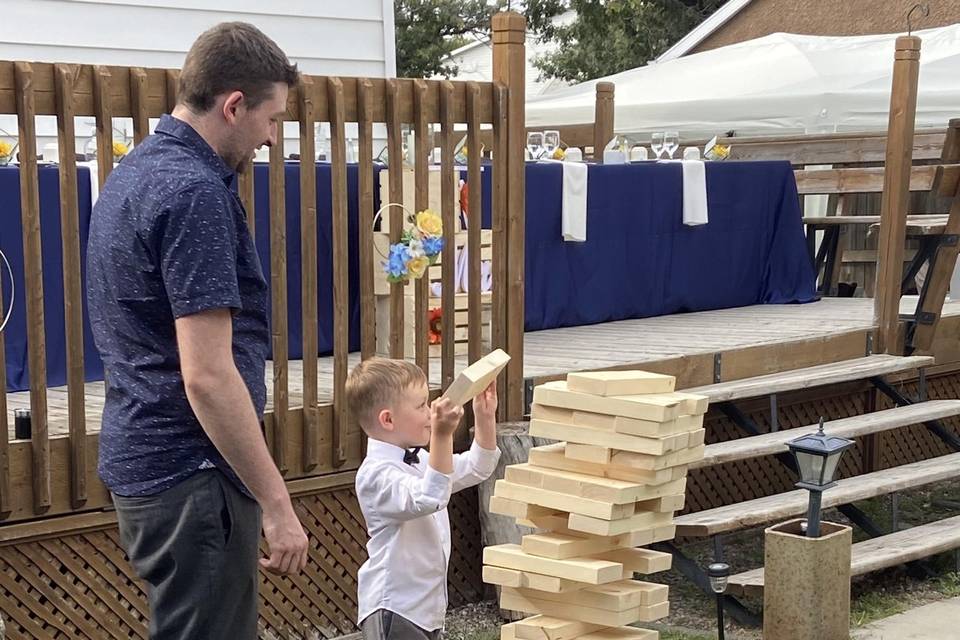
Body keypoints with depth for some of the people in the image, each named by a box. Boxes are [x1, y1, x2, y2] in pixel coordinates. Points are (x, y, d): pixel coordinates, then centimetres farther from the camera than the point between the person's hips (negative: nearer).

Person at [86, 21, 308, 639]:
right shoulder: (195, 192, -20)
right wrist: (277, 505, -20)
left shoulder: (135, 171, 11)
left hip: (143, 455, 10)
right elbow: (207, 375, -25)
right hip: (193, 472, -10)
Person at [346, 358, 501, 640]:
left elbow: (476, 469, 21)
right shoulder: (377, 473, -21)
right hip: (394, 609, -10)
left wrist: (486, 418, 9)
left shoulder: (419, 461, 11)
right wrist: (442, 436, -45)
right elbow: (427, 498, -37)